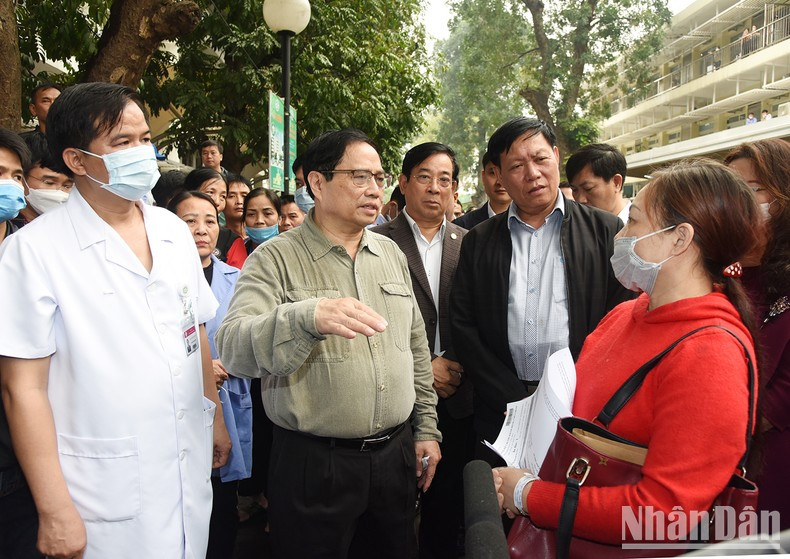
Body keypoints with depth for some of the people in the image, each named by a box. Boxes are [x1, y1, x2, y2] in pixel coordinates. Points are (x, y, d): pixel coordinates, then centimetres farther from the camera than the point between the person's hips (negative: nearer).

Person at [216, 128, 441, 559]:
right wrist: (308, 317, -40)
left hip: (395, 455, 5)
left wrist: (425, 428, 11)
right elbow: (233, 347, -23)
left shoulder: (391, 254, 8)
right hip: (313, 464, -4)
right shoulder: (275, 258, -9)